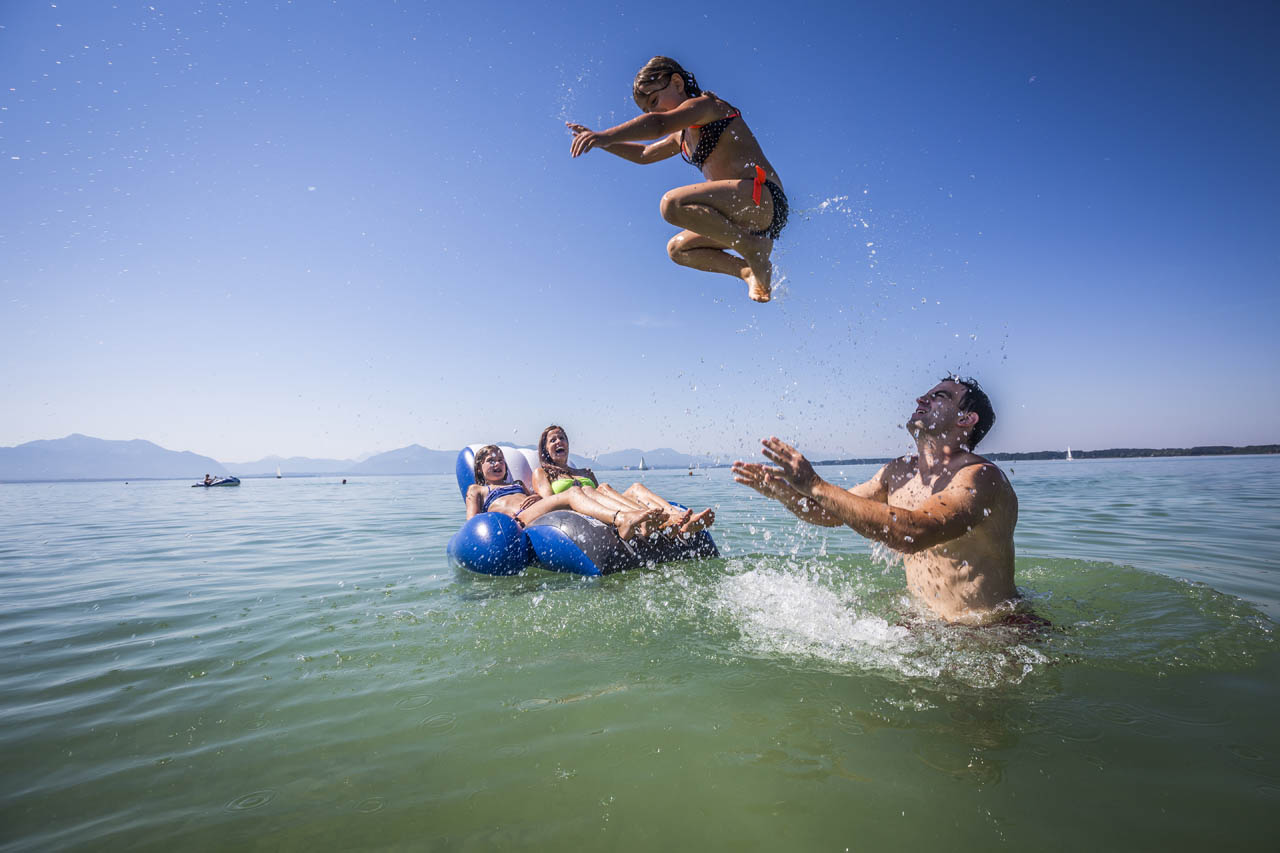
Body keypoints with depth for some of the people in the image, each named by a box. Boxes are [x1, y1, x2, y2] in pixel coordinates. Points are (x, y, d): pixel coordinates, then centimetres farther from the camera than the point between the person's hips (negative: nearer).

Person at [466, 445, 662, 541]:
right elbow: (473, 521, 12)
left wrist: (540, 499, 5)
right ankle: (621, 519, -58)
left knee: (588, 492, -25)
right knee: (572, 494, -31)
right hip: (518, 520, -5)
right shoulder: (476, 490, 28)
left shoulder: (518, 484, 42)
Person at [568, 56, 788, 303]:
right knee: (678, 248, 22)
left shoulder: (705, 105, -3)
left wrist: (607, 135, -34)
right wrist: (599, 140, 31)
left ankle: (755, 249, -17)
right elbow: (644, 154, 39)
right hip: (746, 221, 10)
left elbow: (660, 123, -24)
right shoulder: (683, 137, 25)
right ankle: (752, 272, 5)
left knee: (673, 204, -28)